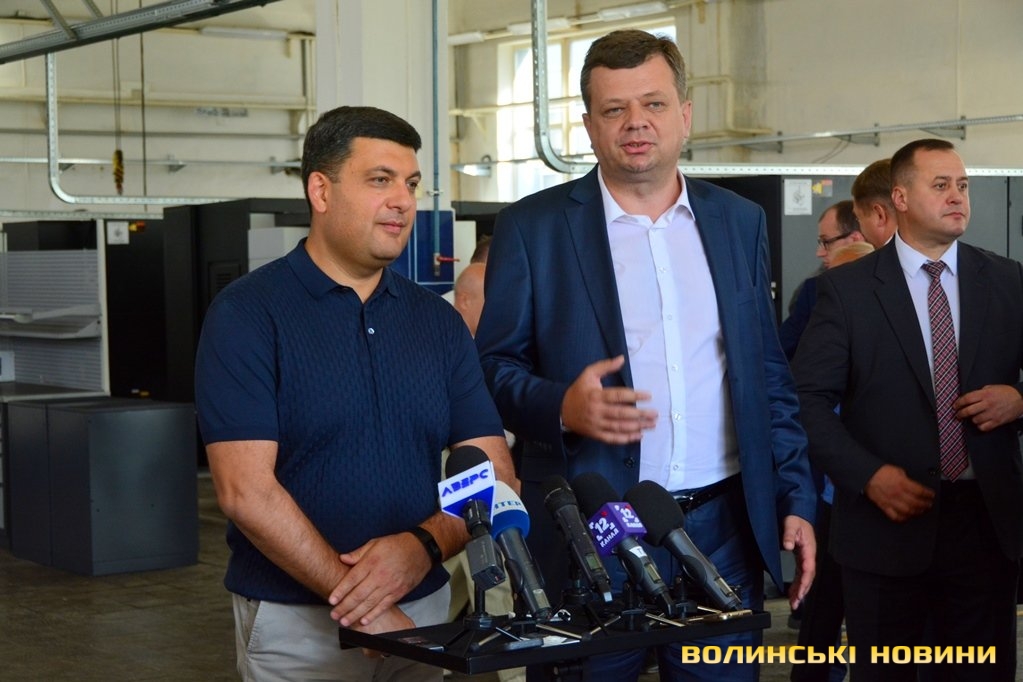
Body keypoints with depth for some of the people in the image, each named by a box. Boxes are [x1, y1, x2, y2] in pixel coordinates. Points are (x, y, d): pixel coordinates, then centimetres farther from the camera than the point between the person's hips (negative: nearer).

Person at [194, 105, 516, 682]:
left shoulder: (439, 322, 7)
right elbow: (246, 490, -16)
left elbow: (495, 474, 2)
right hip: (295, 621, -4)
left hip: (424, 613, 5)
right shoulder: (247, 314, -8)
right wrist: (366, 608, -18)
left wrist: (424, 546, -18)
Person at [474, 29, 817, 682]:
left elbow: (769, 376, 13)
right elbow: (494, 365, 0)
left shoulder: (740, 221, 10)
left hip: (723, 530, 3)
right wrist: (559, 407, -20)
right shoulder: (532, 227, 0)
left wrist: (795, 500, 7)